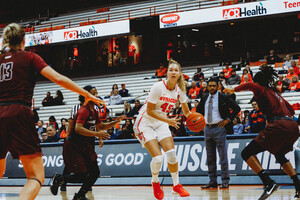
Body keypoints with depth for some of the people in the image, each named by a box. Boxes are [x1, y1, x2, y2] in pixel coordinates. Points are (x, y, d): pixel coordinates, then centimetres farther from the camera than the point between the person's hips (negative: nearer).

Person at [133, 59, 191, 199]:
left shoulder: (179, 89, -4)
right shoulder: (158, 87, -23)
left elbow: (186, 111, 10)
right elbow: (150, 111, -20)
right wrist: (168, 120, -27)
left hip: (160, 123, 5)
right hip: (145, 123, -5)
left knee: (171, 153, -10)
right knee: (158, 157, -16)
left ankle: (176, 185, 8)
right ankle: (155, 182, 14)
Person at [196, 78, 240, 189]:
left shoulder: (223, 98, -4)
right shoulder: (204, 98, 11)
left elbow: (237, 108, -4)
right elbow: (198, 110, 28)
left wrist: (228, 119, -8)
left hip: (219, 128, -5)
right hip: (207, 129, 5)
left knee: (223, 156, -5)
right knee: (210, 157, 7)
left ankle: (225, 181, -1)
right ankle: (212, 181, 13)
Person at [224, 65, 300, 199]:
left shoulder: (262, 90, 8)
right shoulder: (275, 93, 29)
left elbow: (250, 85, -15)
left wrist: (233, 90, 1)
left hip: (279, 126, -8)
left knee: (247, 153, -5)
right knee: (279, 155, 34)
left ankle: (269, 183, -19)